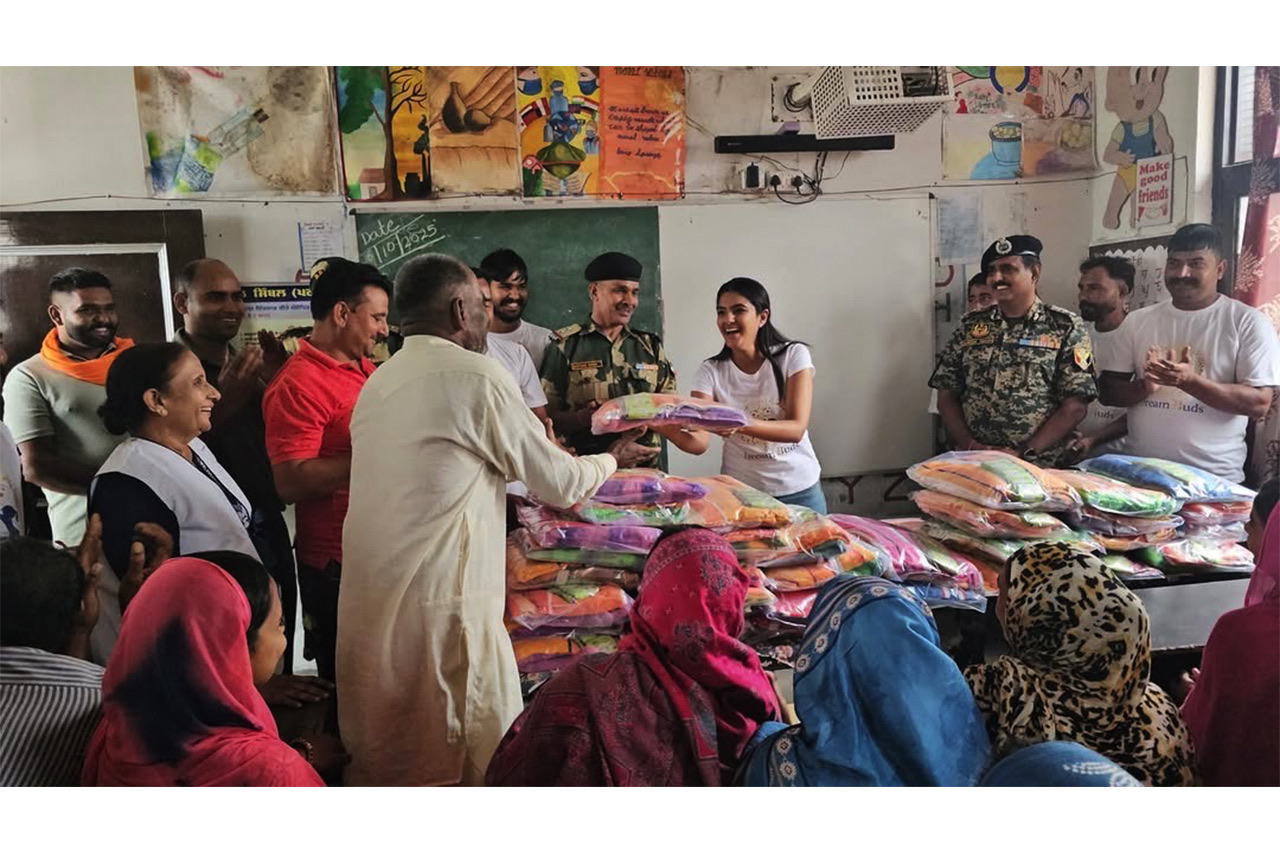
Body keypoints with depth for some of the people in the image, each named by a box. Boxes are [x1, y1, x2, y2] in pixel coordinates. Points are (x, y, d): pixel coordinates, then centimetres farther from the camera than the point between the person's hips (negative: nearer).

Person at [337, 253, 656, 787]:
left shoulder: (380, 381, 10)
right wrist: (611, 460, 14)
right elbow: (560, 485, -5)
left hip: (368, 602, 8)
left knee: (383, 757, 19)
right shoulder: (475, 376, -12)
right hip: (438, 605, -8)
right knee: (484, 762, 6)